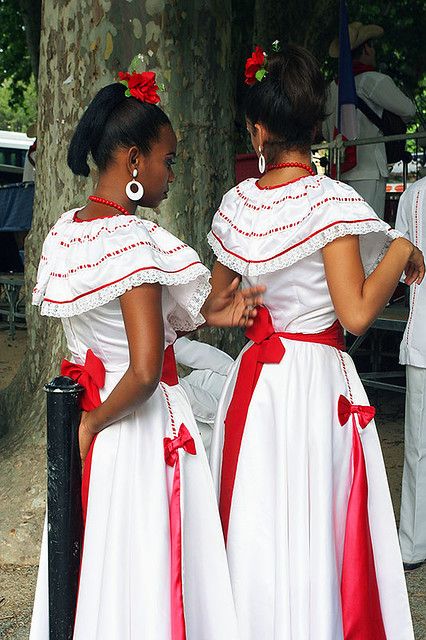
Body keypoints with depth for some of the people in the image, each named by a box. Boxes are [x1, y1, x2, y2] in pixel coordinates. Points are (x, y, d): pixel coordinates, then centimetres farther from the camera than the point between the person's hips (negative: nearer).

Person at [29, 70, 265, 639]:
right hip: (141, 430, -8)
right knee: (146, 575, 8)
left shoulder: (65, 229, 5)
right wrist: (95, 422, -10)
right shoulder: (134, 241, -21)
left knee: (99, 564, 21)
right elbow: (144, 372, -27)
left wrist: (203, 314, 7)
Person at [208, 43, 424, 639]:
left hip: (252, 379, 5)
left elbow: (217, 300, 13)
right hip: (316, 380, -5)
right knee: (314, 532, 6)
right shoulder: (331, 200, -14)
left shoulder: (236, 204, 1)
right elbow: (357, 313, -19)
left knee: (256, 525, 15)